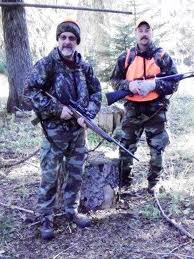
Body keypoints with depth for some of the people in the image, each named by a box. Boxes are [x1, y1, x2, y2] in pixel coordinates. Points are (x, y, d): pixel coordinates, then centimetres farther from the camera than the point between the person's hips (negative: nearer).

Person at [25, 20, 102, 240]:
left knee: (76, 174, 15)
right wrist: (57, 109, -18)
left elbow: (96, 92, 12)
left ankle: (72, 210, 32)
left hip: (78, 131, 5)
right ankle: (46, 220, 18)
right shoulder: (46, 64, -9)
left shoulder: (84, 66, 5)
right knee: (49, 178, 4)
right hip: (54, 131, -4)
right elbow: (30, 90, -15)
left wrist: (87, 114, -5)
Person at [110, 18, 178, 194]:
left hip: (156, 111, -1)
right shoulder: (126, 57, 6)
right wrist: (129, 85, -12)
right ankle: (124, 183, 22)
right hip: (132, 110, 1)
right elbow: (115, 81, 8)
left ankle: (154, 183, 23)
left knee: (157, 149, 6)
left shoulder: (163, 56, 1)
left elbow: (174, 83, -1)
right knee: (126, 148, 6)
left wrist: (154, 84, -17)